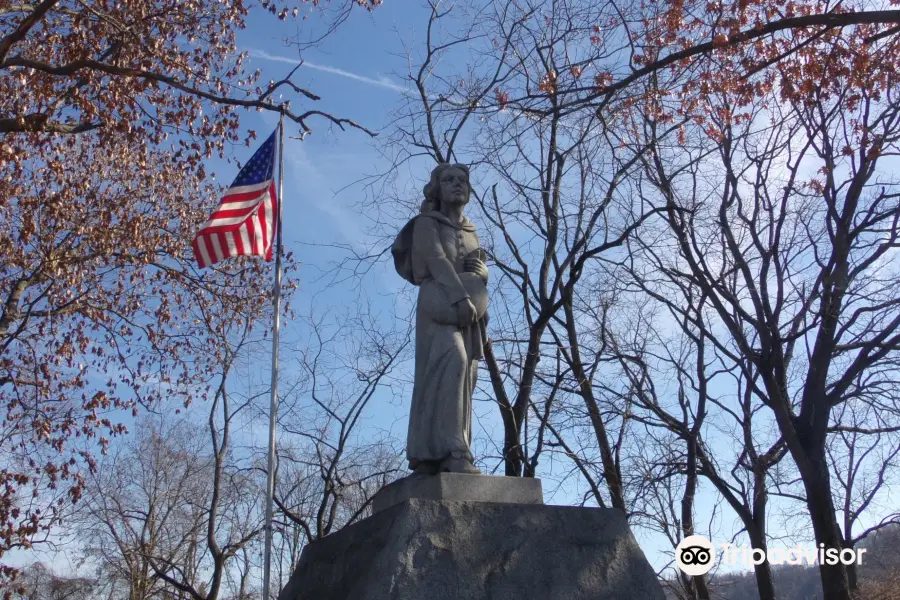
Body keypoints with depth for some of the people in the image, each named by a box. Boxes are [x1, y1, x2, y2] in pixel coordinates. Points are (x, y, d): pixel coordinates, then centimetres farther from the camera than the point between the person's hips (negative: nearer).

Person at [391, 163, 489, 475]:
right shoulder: (426, 223, 8)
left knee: (463, 376, -4)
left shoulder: (470, 230, 28)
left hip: (468, 308, 7)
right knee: (451, 362, -28)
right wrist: (460, 296, -23)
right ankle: (453, 451, -38)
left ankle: (428, 455, -6)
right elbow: (436, 260, -8)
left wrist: (480, 270, 0)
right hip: (440, 304, -7)